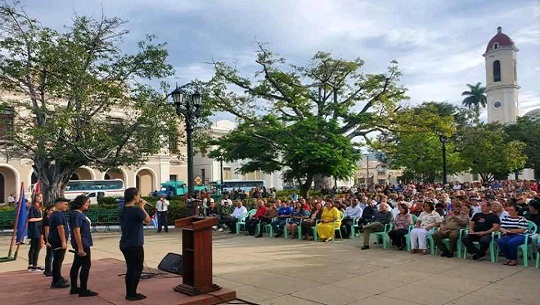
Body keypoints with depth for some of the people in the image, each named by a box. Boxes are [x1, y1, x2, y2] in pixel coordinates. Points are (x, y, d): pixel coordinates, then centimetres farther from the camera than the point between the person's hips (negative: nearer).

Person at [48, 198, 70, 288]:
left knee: (58, 260, 19)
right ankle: (56, 282, -2)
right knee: (58, 260, -6)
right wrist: (63, 241, -24)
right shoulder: (58, 215, -17)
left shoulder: (54, 214, 17)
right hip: (58, 241, -11)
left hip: (54, 240, 11)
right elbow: (60, 228, -23)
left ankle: (58, 278, 30)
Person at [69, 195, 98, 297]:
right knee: (86, 265, -5)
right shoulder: (76, 214, -17)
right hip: (82, 244, -10)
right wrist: (80, 248, -25)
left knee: (76, 265, 14)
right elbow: (76, 232, -23)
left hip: (83, 244, 10)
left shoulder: (80, 214, 14)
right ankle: (83, 290, 0)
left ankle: (74, 288, 22)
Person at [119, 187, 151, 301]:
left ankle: (129, 293, 21)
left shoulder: (123, 210, 7)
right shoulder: (136, 210, -19)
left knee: (130, 269, 16)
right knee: (138, 269, 3)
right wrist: (142, 207, 1)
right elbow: (148, 220, -3)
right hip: (135, 245, -8)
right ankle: (132, 294, 7)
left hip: (125, 244, 8)